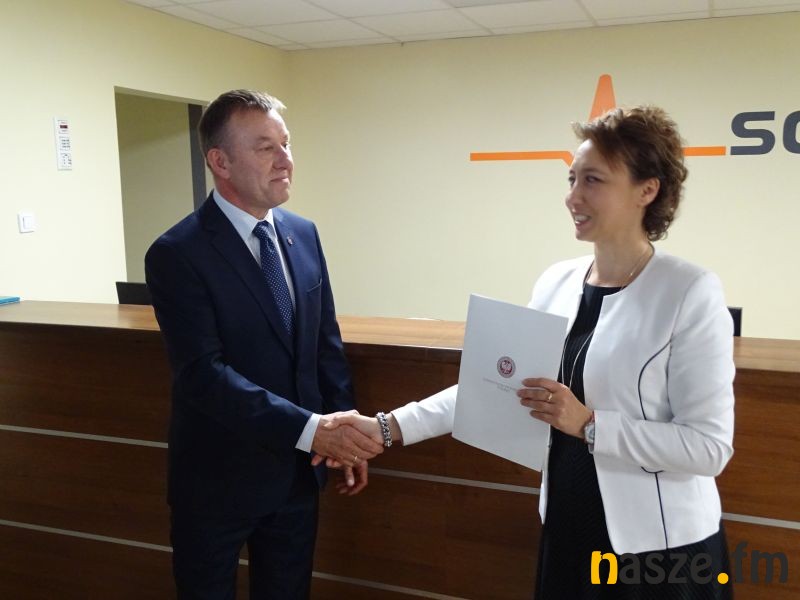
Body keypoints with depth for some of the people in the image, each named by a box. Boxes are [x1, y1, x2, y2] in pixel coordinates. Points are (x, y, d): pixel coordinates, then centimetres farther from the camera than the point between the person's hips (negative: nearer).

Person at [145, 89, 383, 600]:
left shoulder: (304, 234, 2)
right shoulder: (177, 254, -17)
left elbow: (327, 343, 7)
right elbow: (204, 373, -25)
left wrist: (344, 430, 2)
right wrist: (310, 429, -31)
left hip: (298, 471, 5)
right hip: (219, 477, -5)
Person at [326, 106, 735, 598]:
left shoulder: (692, 294, -15)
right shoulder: (556, 282, 1)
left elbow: (710, 445, -17)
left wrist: (589, 424, -24)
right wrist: (388, 427, -3)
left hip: (661, 548, -5)